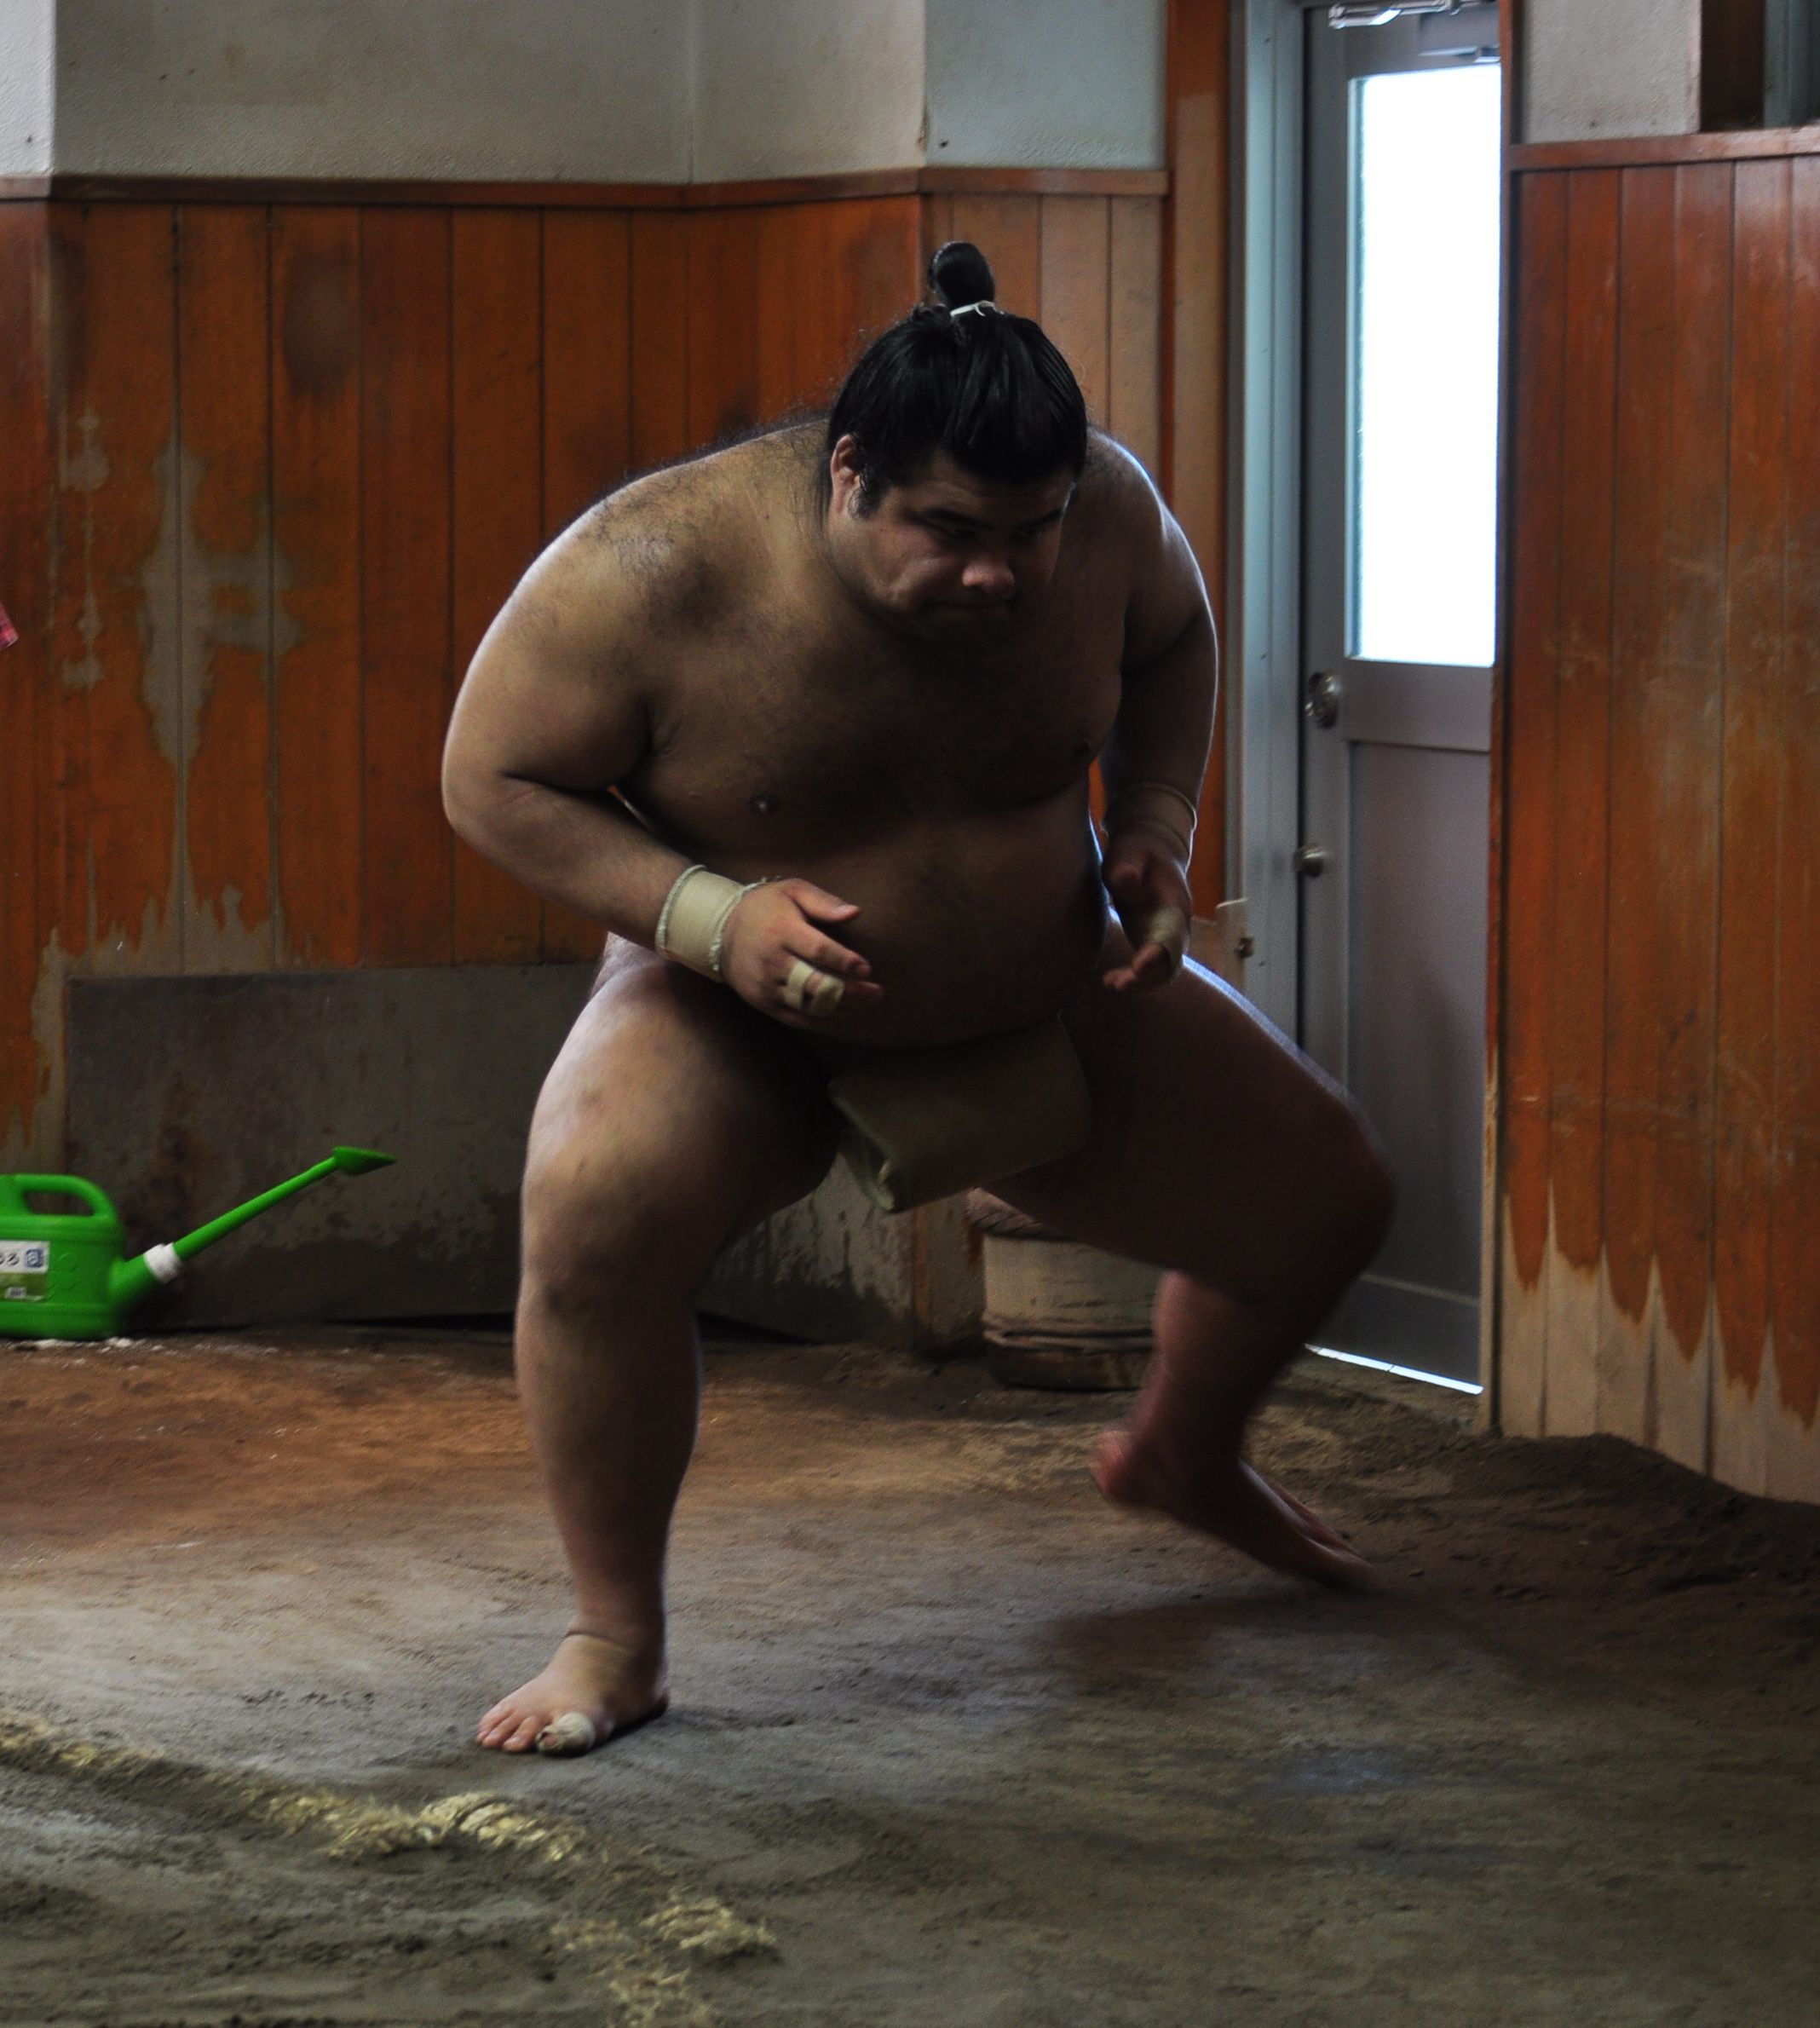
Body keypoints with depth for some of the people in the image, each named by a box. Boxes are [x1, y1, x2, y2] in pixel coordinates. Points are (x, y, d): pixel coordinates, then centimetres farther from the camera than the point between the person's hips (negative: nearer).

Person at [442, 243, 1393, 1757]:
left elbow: (1172, 638, 5)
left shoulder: (1103, 510, -19)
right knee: (595, 1206, -36)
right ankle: (616, 1639, -18)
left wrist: (1157, 828, -11)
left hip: (1040, 1008, 4)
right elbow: (493, 778, -19)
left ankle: (1181, 1454, 44)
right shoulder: (659, 571, -31)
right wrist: (708, 914, -31)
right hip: (736, 1024, -4)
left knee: (1327, 1198, 9)